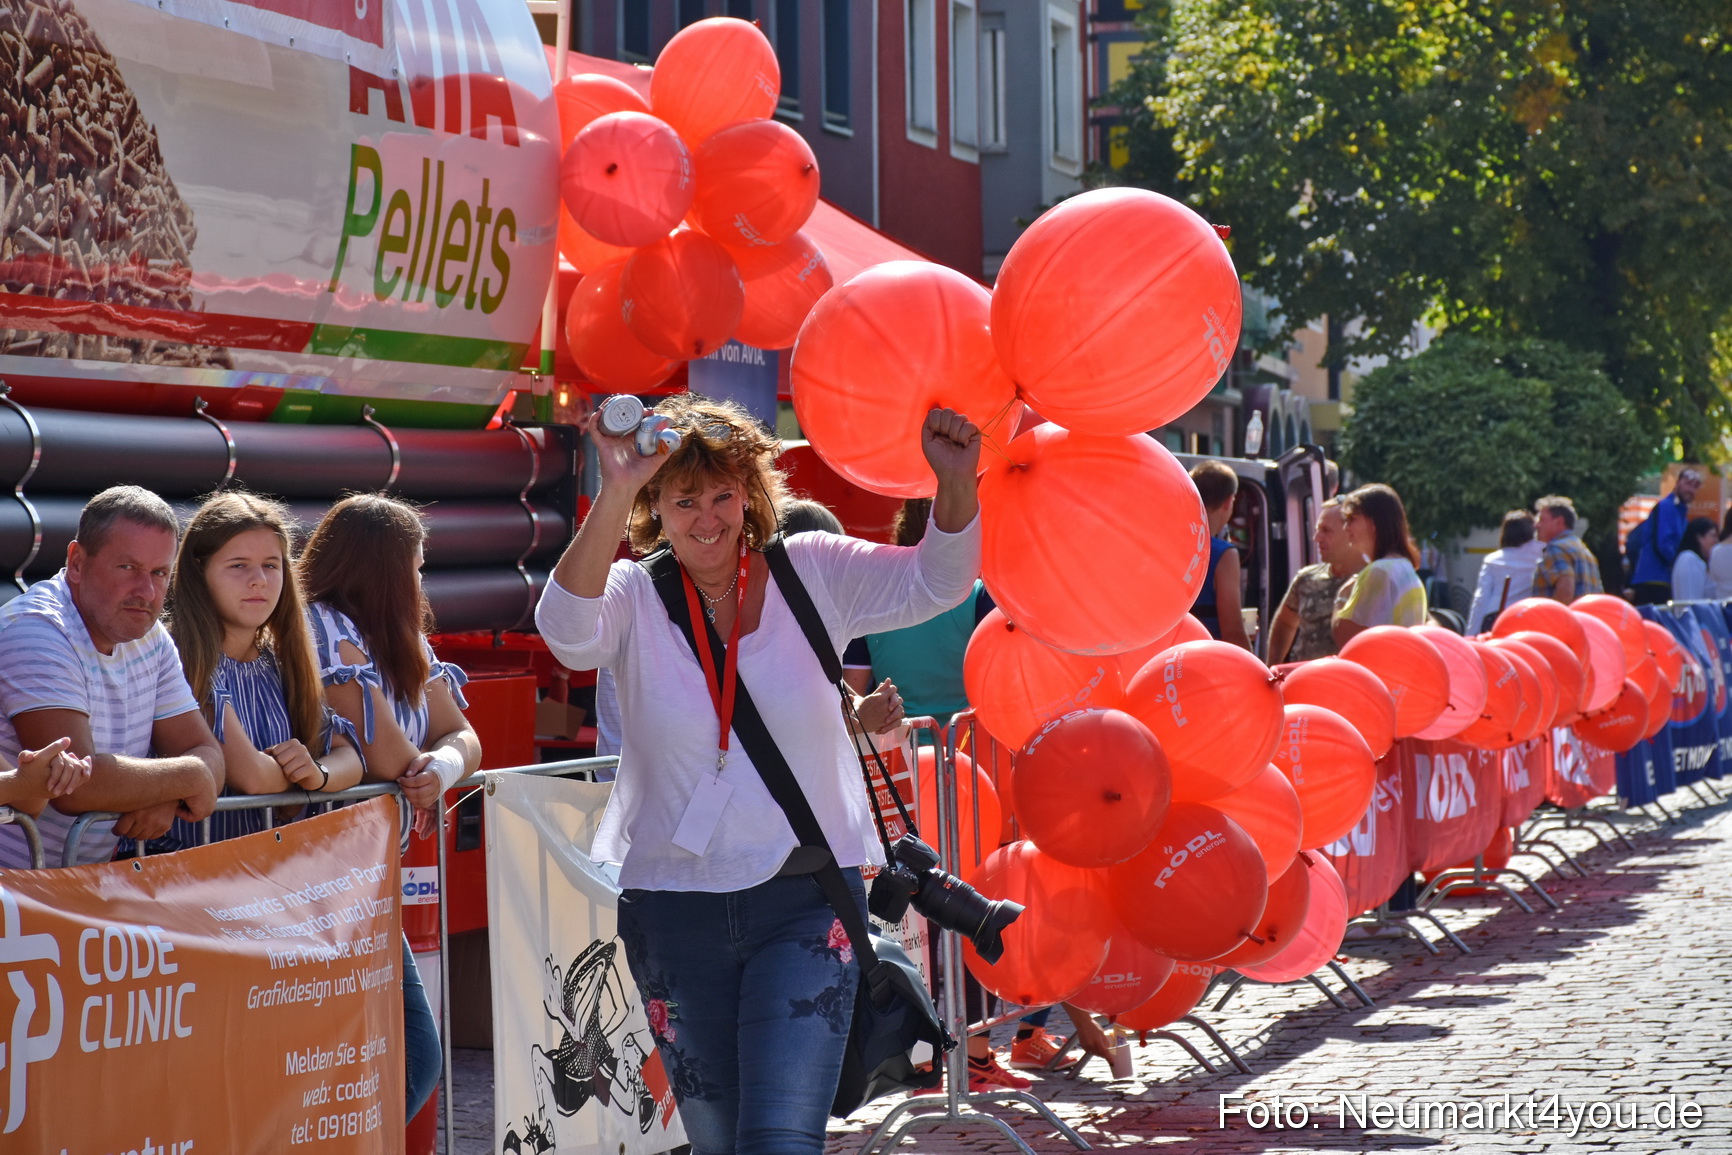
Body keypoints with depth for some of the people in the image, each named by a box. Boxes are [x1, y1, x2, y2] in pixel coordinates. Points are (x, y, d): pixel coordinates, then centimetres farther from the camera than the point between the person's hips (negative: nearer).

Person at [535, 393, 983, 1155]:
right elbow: (567, 629, -25)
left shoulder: (812, 575, -1)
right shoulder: (633, 598, -4)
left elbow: (933, 583, -7)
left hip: (804, 898, -1)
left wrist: (955, 484, -27)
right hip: (675, 911, 1)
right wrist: (614, 494, -37)